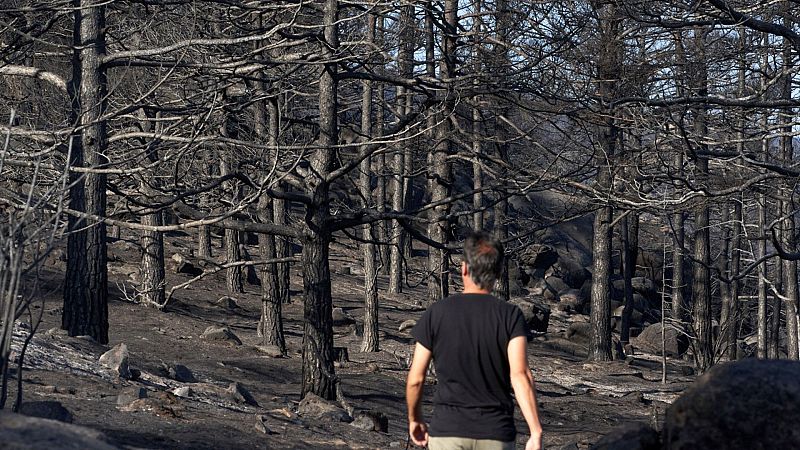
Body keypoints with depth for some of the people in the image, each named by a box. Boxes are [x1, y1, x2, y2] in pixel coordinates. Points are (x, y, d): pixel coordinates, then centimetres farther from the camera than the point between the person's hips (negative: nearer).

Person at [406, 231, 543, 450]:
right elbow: (520, 375, -16)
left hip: (447, 431, -1)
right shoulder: (511, 316, -3)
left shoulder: (436, 313, -2)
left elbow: (415, 379, 2)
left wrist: (414, 419, 19)